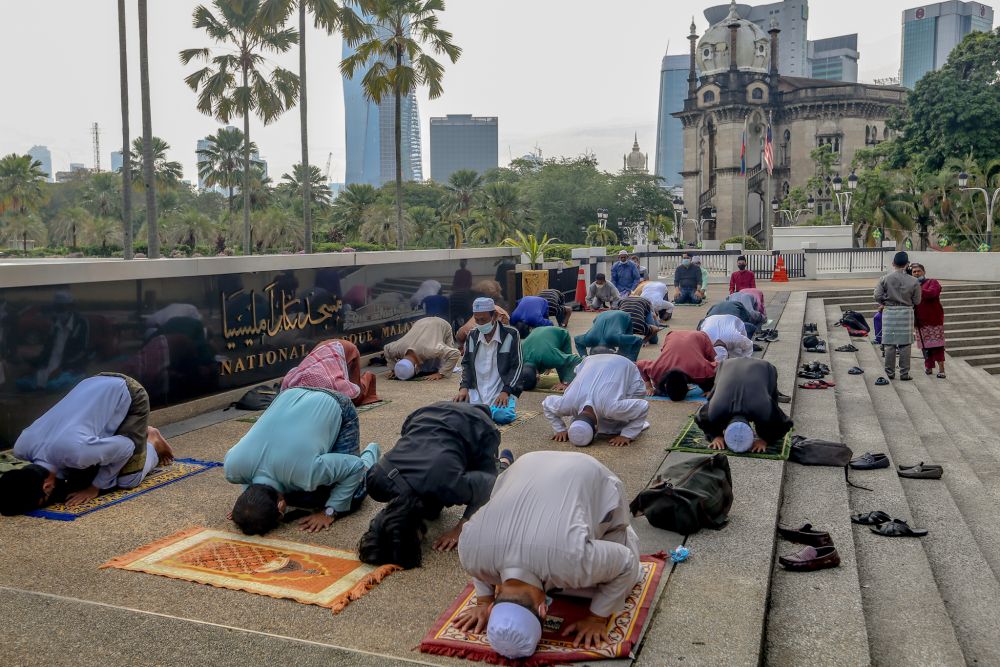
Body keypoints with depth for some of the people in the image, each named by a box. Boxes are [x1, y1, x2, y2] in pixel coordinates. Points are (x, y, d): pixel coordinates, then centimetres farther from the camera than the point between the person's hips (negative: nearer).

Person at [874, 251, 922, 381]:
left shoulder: (885, 279, -6)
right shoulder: (913, 281, -4)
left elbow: (877, 296, -7)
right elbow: (917, 301, 0)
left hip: (889, 312, 0)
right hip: (906, 312, 0)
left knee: (889, 344, 5)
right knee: (905, 344, 6)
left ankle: (890, 372, 10)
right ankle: (904, 373, 8)